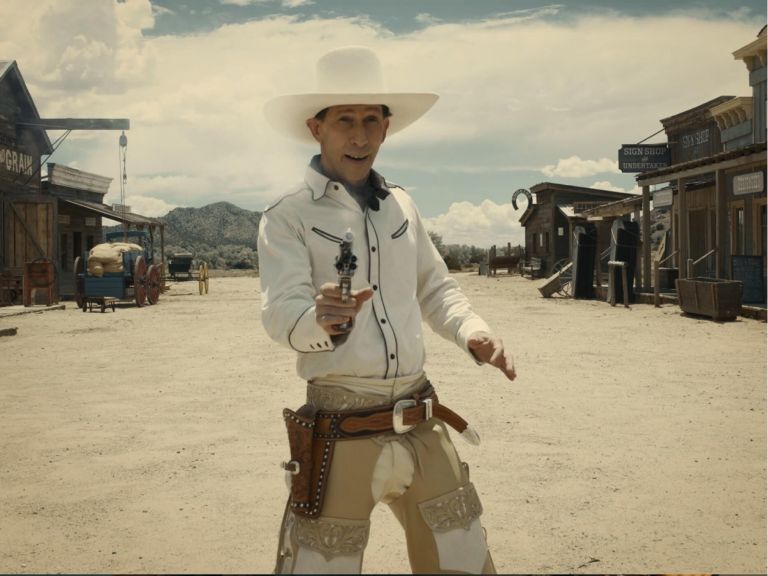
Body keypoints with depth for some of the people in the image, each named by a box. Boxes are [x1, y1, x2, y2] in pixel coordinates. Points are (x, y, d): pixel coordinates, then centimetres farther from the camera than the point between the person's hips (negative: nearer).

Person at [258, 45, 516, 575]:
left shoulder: (401, 205, 11)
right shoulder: (288, 217, -5)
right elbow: (281, 313, -18)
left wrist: (471, 331, -1)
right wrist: (323, 319, -40)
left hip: (423, 430, 5)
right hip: (341, 436, -5)